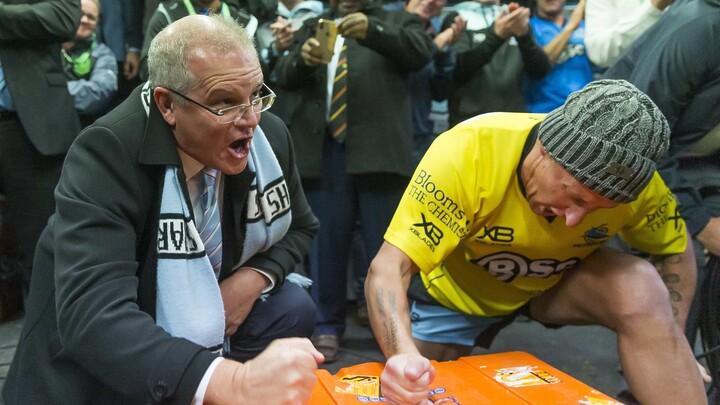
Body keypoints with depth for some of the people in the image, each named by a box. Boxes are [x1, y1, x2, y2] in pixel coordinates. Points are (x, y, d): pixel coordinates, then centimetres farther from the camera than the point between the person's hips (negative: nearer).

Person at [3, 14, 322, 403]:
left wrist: (255, 277, -17)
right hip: (104, 360, -4)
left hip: (201, 314, 5)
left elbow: (298, 226, 5)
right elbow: (91, 316, -41)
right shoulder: (105, 156, -30)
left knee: (293, 308, -14)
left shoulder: (270, 136, -12)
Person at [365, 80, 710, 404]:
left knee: (641, 288, -25)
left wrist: (666, 349, -17)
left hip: (558, 283, 2)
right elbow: (389, 268, -39)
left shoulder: (631, 173, -25)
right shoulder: (467, 151, -37)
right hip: (454, 288, -1)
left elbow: (675, 252, -6)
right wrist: (404, 356, -57)